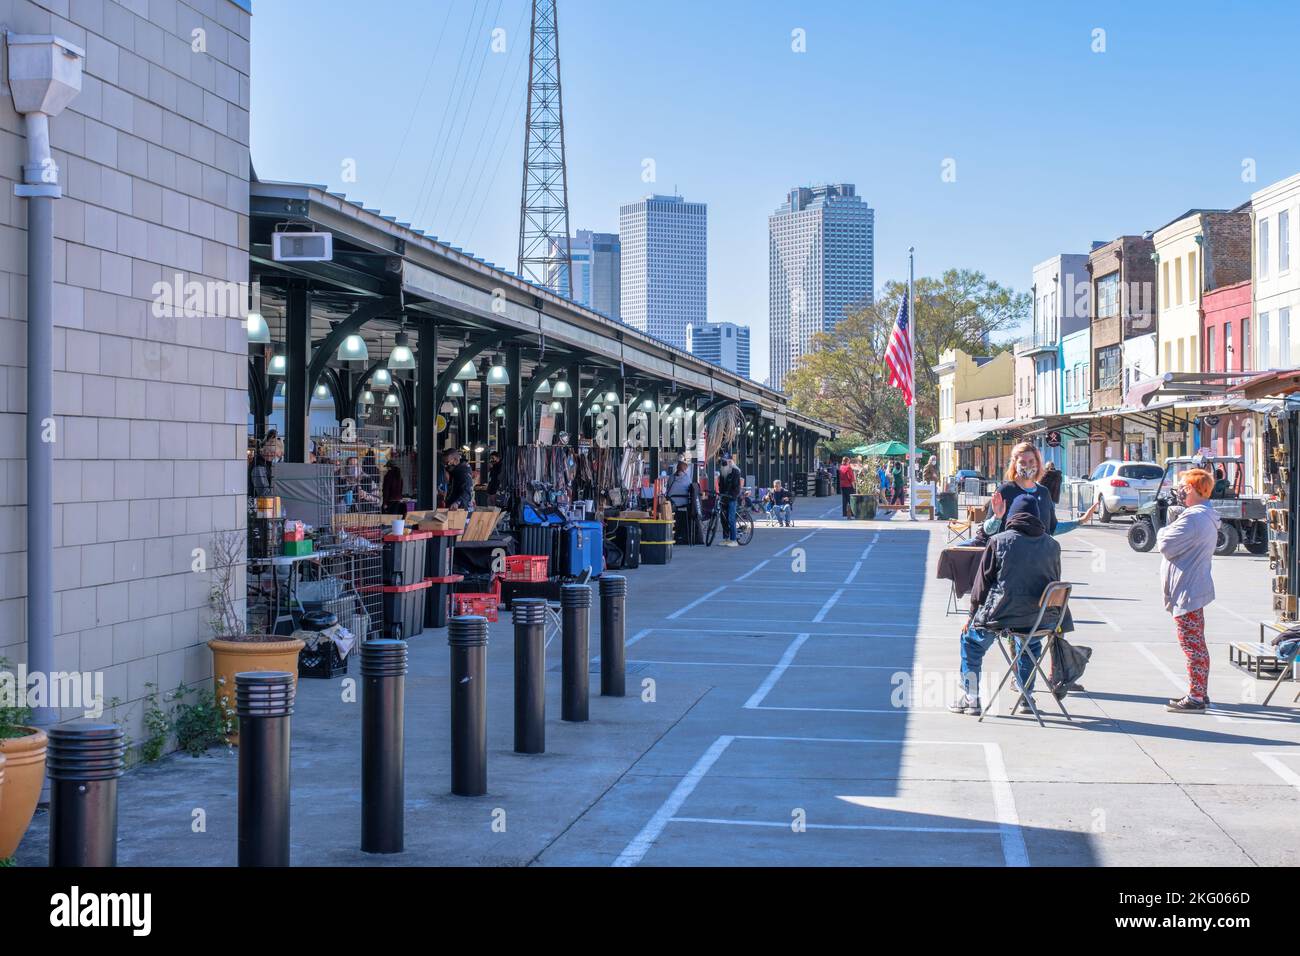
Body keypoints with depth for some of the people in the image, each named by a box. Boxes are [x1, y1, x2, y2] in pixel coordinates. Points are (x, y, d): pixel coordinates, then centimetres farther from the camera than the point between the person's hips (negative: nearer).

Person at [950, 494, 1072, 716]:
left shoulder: (998, 541, -4)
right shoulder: (1052, 545, 5)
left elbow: (982, 583, -1)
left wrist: (973, 616, 11)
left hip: (1002, 614, -4)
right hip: (1043, 620, 4)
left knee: (971, 639, 24)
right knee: (1030, 643, 37)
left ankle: (971, 699, 21)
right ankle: (1026, 699, 37)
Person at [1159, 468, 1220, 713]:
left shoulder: (1192, 518, -21)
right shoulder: (1208, 517, 14)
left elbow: (1167, 546, -21)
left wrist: (1163, 529, -2)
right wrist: (1175, 517, 3)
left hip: (1186, 591, -11)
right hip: (1196, 588, 11)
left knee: (1192, 646, -7)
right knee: (1197, 645, 17)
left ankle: (1195, 698, -4)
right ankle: (1200, 693, 24)